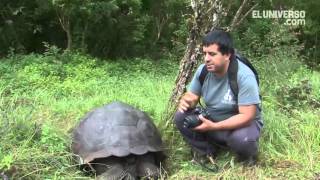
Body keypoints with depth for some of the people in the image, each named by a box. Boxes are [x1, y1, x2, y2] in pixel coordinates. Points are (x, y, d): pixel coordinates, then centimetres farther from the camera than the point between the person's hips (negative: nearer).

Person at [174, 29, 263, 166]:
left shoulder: (244, 76, -29)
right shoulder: (203, 70, -12)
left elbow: (246, 116, -29)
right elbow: (192, 96, 0)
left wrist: (214, 127, -37)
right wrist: (185, 101, -26)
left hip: (242, 123, -5)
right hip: (212, 118, 5)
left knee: (241, 139, -38)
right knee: (181, 117, -16)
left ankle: (247, 157, 0)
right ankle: (206, 153, 4)